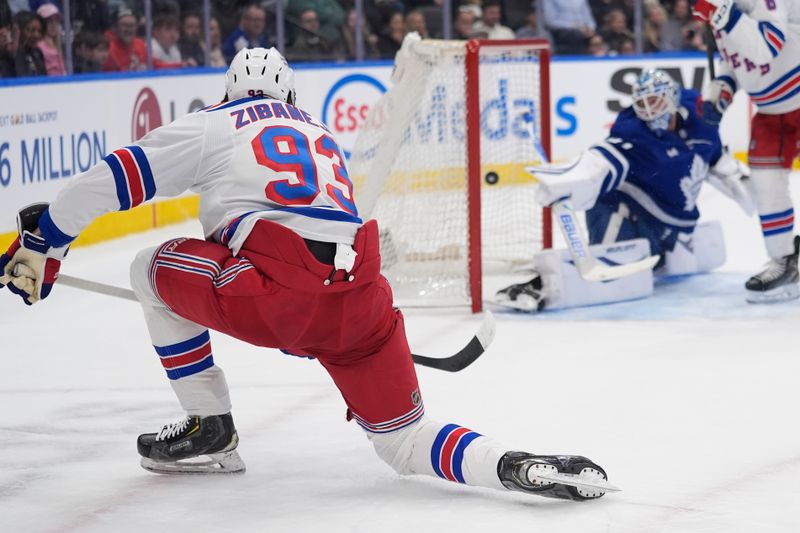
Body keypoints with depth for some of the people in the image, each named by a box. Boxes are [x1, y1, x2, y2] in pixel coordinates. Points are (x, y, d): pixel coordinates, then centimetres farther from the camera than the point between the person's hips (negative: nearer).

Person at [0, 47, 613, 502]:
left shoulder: (213, 125, 17)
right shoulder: (324, 138, 35)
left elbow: (114, 178, 11)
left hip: (274, 290, -5)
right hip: (361, 303, 5)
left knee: (154, 269, 21)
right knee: (406, 443, 14)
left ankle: (210, 428, 22)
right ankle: (517, 467, -14)